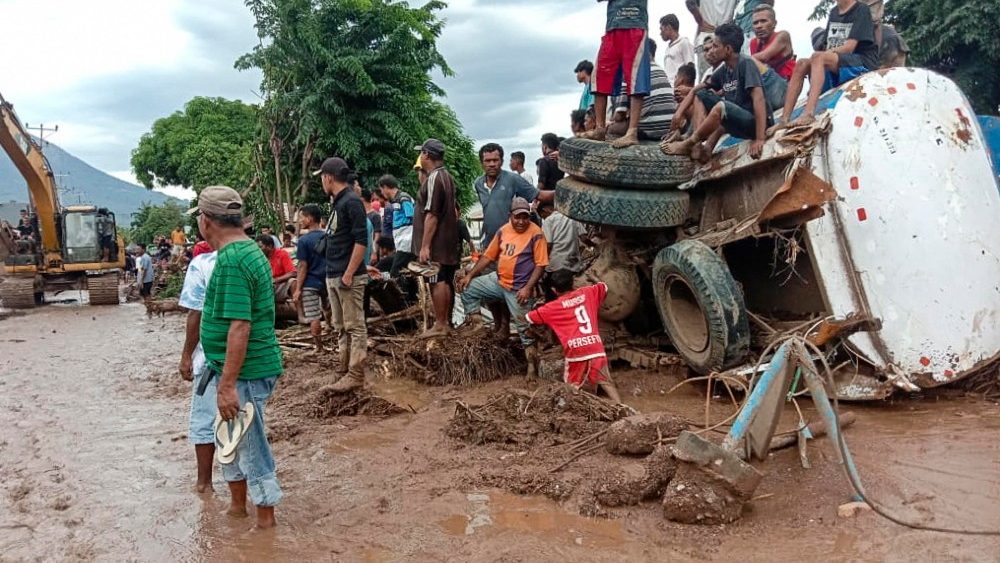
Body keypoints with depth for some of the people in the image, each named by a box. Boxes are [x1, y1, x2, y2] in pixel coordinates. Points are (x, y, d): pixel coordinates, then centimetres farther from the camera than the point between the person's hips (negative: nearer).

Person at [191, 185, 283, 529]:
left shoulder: (230, 260, -21)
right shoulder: (248, 249, 10)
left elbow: (239, 326, -27)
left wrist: (227, 384, -25)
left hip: (245, 372, -10)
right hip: (247, 368, 10)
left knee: (251, 447, 3)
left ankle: (266, 524, 18)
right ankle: (237, 507, 39)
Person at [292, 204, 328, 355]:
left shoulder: (304, 240, -11)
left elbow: (303, 266, -13)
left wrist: (298, 289, -9)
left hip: (310, 283, -6)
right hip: (325, 281, 6)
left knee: (314, 318, 0)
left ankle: (319, 348, 4)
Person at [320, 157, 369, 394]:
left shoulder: (351, 202, -12)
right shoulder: (338, 203, 16)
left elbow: (361, 241, -19)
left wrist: (348, 274, -20)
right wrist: (333, 275, 17)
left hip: (349, 277, -10)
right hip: (333, 276, 10)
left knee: (355, 327, -3)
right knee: (341, 328, 13)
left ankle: (355, 375, 0)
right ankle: (344, 372, 20)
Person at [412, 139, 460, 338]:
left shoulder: (434, 178, -16)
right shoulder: (447, 176, 14)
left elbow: (431, 215, -22)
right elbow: (454, 210, 21)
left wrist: (425, 246, -22)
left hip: (435, 244, -9)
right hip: (448, 242, 10)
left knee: (437, 282, -5)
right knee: (446, 281, 13)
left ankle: (440, 325, -1)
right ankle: (447, 321, 20)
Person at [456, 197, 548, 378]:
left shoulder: (536, 234, -12)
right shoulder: (503, 231, 5)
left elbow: (540, 264, -13)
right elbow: (488, 256, 12)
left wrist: (528, 288, -21)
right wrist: (470, 275, 5)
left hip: (519, 288, -6)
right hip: (498, 280, 6)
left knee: (524, 327, -2)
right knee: (467, 288, 4)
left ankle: (532, 363, 11)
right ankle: (475, 326, 10)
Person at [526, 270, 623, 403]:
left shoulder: (553, 307, 8)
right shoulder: (587, 293, 15)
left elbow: (529, 318, 16)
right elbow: (604, 287, 34)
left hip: (576, 349, -2)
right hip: (596, 346, 2)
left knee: (573, 387, 10)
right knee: (606, 382, 11)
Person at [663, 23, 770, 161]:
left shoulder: (746, 63, -15)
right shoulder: (724, 70, 7)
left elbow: (759, 98, -24)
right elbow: (701, 88, 16)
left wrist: (759, 139, -32)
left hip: (754, 122, -8)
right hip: (735, 119, 8)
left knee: (721, 107, -32)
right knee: (700, 95, 6)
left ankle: (687, 144, -12)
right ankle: (702, 144, -12)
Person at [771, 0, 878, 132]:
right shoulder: (834, 12, 20)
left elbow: (849, 47, -12)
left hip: (863, 62, -7)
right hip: (838, 66, 7)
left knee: (818, 57, -30)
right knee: (802, 64, -14)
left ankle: (809, 113, -48)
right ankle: (784, 120, -24)